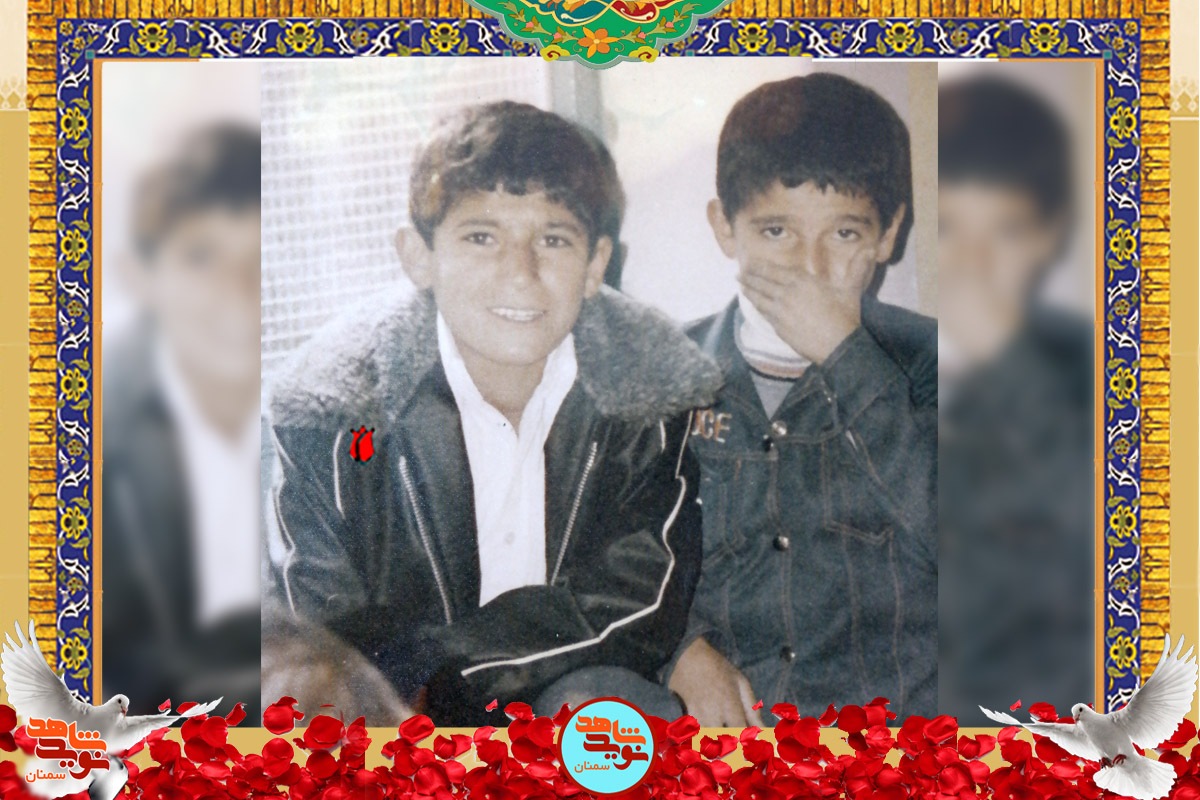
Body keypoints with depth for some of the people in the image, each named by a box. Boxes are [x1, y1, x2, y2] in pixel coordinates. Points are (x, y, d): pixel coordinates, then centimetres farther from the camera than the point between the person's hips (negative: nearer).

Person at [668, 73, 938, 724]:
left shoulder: (921, 364, 6)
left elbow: (947, 537, -9)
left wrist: (845, 355, -9)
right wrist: (681, 648, -5)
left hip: (896, 704, -1)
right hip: (713, 721, 1)